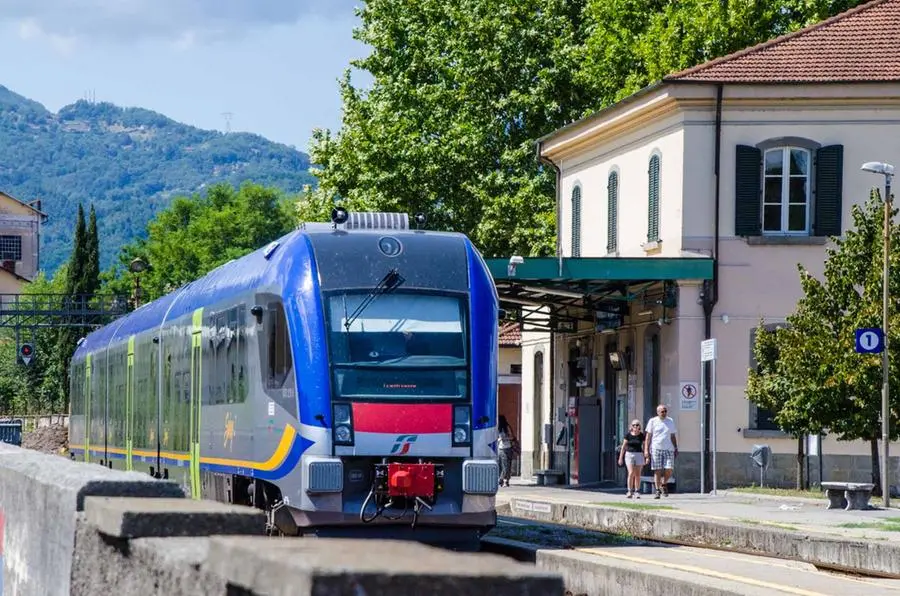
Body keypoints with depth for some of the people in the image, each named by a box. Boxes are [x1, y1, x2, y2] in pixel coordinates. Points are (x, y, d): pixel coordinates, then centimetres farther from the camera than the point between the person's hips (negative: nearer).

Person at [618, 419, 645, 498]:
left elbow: (644, 447, 8)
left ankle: (637, 492, 10)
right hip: (629, 455, -1)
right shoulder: (628, 435, -1)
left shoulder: (641, 435, 1)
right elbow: (623, 447, 5)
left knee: (637, 474, 2)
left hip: (639, 455, 1)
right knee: (631, 473, -11)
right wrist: (620, 458, 4)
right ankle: (630, 491, -1)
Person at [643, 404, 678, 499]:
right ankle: (658, 490, 5)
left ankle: (664, 484, 19)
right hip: (656, 448, -2)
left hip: (669, 449, 2)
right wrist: (646, 449, -4)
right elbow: (648, 436, 3)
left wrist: (676, 449, 14)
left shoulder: (671, 421, 14)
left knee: (669, 470, -7)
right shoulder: (653, 421, 4)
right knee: (657, 471, -3)